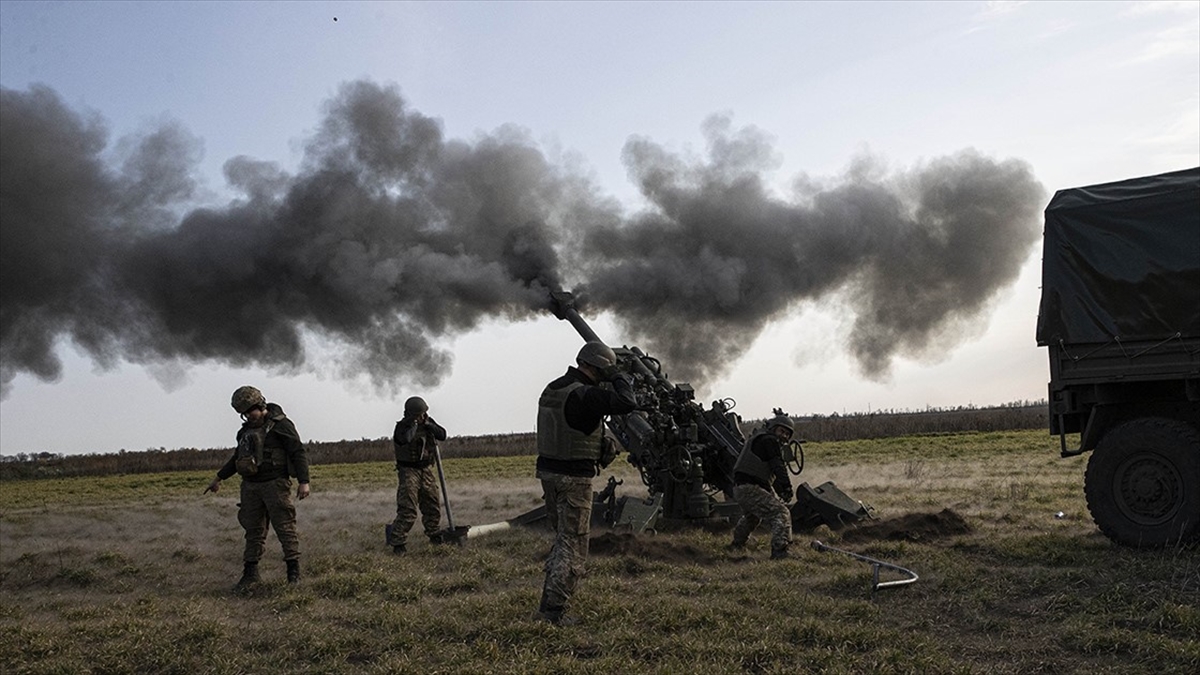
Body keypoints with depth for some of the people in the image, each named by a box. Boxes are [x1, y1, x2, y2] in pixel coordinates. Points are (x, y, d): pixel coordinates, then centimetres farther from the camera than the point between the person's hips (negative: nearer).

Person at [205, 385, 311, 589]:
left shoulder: (281, 425, -7)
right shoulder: (247, 429, 16)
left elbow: (299, 452, -10)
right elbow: (237, 457, 29)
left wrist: (303, 481, -18)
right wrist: (219, 477, 29)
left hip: (275, 484, -7)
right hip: (251, 486, 7)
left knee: (285, 527, -7)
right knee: (253, 530, 9)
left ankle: (294, 570, -3)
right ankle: (250, 573, 13)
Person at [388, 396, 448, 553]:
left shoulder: (428, 422, 2)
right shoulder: (402, 426, -14)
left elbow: (442, 435, -7)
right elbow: (404, 439, -34)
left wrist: (428, 425, -18)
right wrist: (414, 425, -31)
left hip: (426, 470, 6)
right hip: (409, 471, -6)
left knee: (433, 505, 15)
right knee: (407, 509, -14)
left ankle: (434, 535, 33)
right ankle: (398, 542, -9)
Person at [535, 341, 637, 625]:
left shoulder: (551, 390, 8)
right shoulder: (584, 395, -21)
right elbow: (627, 403, -29)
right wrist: (620, 378, -10)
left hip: (548, 472, 9)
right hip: (574, 478, -8)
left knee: (562, 539, 21)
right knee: (573, 546, 1)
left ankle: (550, 599, 24)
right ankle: (553, 608, 1)